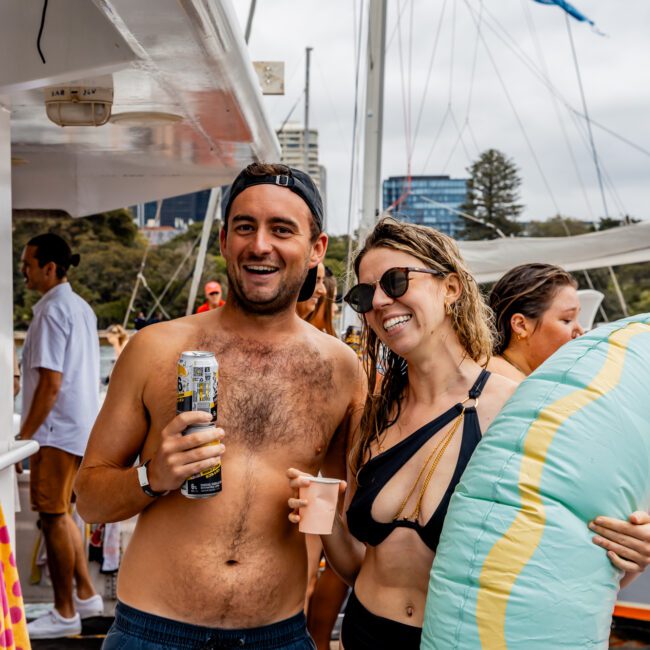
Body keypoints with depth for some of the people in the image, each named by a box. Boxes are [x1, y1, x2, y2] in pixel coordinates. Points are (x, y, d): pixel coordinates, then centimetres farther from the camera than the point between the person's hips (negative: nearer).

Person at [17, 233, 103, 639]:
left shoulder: (52, 311, -16)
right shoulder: (82, 307, 12)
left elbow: (51, 383, -21)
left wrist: (25, 436, -16)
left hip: (58, 430, -9)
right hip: (83, 426, 9)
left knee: (53, 517, 0)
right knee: (62, 513, 18)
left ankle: (65, 614, 10)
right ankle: (86, 594, 26)